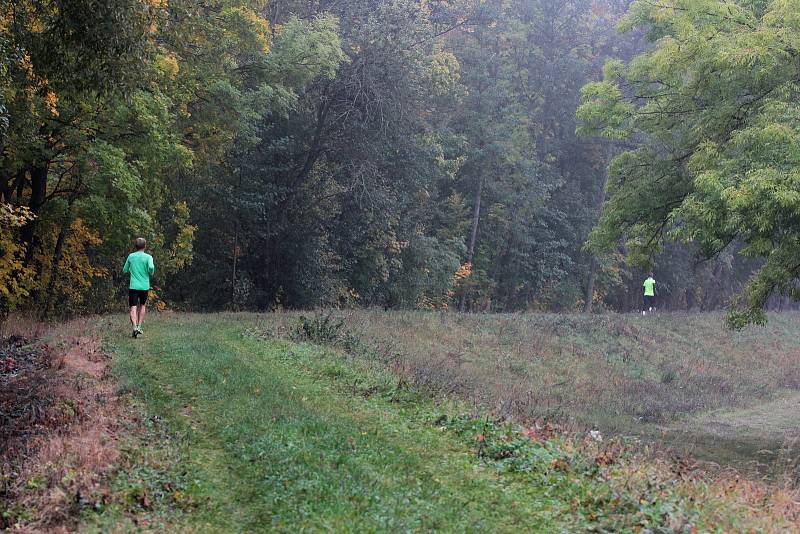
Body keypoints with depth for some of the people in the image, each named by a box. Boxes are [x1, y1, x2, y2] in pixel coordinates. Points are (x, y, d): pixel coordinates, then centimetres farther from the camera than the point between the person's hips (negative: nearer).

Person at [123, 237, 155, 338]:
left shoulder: (131, 256, 4)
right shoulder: (148, 257, -3)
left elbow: (125, 270, 12)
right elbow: (151, 267, -22)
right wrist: (151, 273, 0)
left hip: (133, 286, 0)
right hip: (145, 286, 0)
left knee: (133, 308, -5)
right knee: (142, 305, 20)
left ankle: (135, 327, -24)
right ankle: (139, 326, 18)